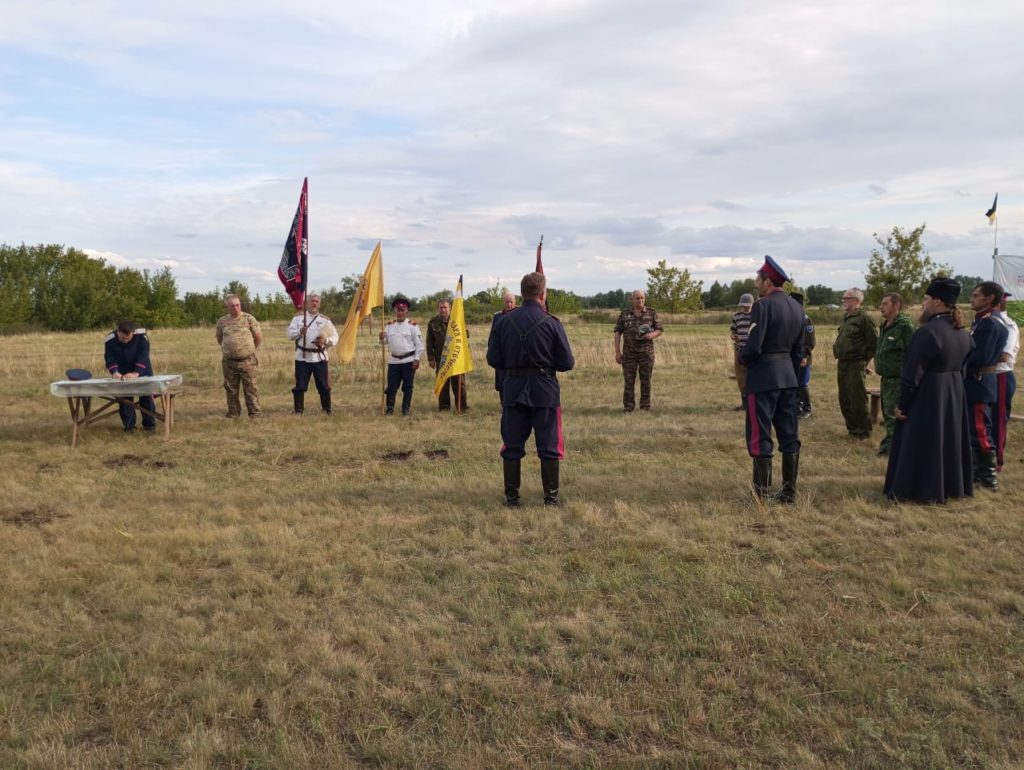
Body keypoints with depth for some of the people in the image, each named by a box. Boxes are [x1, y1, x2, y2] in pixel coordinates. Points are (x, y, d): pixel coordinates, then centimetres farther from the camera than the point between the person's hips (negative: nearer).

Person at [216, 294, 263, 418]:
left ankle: (255, 412, 2)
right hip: (229, 362, 3)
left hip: (247, 361, -3)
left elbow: (259, 337, 3)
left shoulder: (248, 318, -3)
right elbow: (219, 339, 22)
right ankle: (233, 413, 19)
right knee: (231, 389, 9)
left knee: (251, 388, -2)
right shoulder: (222, 321, 6)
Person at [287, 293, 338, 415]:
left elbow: (335, 337, 5)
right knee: (300, 386, -1)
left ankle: (327, 410, 14)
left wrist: (325, 341, -15)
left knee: (324, 386, 2)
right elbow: (290, 334, 2)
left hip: (320, 357, 0)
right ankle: (298, 410, 7)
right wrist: (300, 331, -18)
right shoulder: (298, 318, 9)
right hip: (302, 357, 0)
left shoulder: (325, 320, 10)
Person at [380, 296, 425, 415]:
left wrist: (417, 359, -10)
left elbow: (419, 344, -4)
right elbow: (385, 342, 13)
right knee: (391, 386, 2)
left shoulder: (412, 325, -2)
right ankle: (389, 408, 10)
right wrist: (382, 338, -11)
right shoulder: (390, 325, 9)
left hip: (408, 361, -3)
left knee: (407, 387, 4)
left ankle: (406, 409, 12)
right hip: (393, 361, 3)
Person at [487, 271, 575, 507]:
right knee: (549, 446, 9)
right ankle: (551, 496, 13)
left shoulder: (502, 321, -3)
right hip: (545, 390, -2)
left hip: (513, 390, 2)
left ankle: (512, 497, 15)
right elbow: (567, 363, -6)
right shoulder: (551, 323, -9)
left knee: (512, 446, 11)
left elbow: (493, 359, 0)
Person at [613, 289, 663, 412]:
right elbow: (618, 333, 4)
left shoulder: (652, 313, 5)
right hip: (629, 352, 0)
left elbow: (660, 330, 8)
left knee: (646, 380, 1)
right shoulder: (624, 314, 5)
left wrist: (652, 335, -16)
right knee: (629, 380, -1)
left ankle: (645, 407, 9)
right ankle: (628, 408, 4)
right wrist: (617, 352, -2)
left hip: (646, 352, 0)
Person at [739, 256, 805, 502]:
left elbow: (753, 346, -21)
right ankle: (789, 491, 15)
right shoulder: (797, 307, 10)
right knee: (789, 435, 10)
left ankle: (763, 493, 3)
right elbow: (799, 349, 14)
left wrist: (742, 357, -1)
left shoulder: (763, 305, -15)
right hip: (788, 377, 8)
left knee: (760, 436, -1)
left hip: (763, 377, -7)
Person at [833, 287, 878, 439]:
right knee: (844, 400, 13)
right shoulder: (846, 318, 15)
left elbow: (874, 343, -13)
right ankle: (852, 427, 23)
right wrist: (839, 359, 16)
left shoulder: (863, 318, -12)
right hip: (843, 364, 9)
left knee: (858, 400, -4)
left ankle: (863, 430, 6)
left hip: (855, 365, -9)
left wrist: (865, 360, -8)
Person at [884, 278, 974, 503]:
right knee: (947, 438, 18)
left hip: (927, 396, -8)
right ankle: (951, 485, 28)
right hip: (954, 393, 8)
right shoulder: (962, 332, 5)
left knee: (922, 443, 2)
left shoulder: (927, 332, -22)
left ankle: (920, 490, 8)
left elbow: (912, 374, -21)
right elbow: (961, 366, 11)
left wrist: (902, 405, -14)